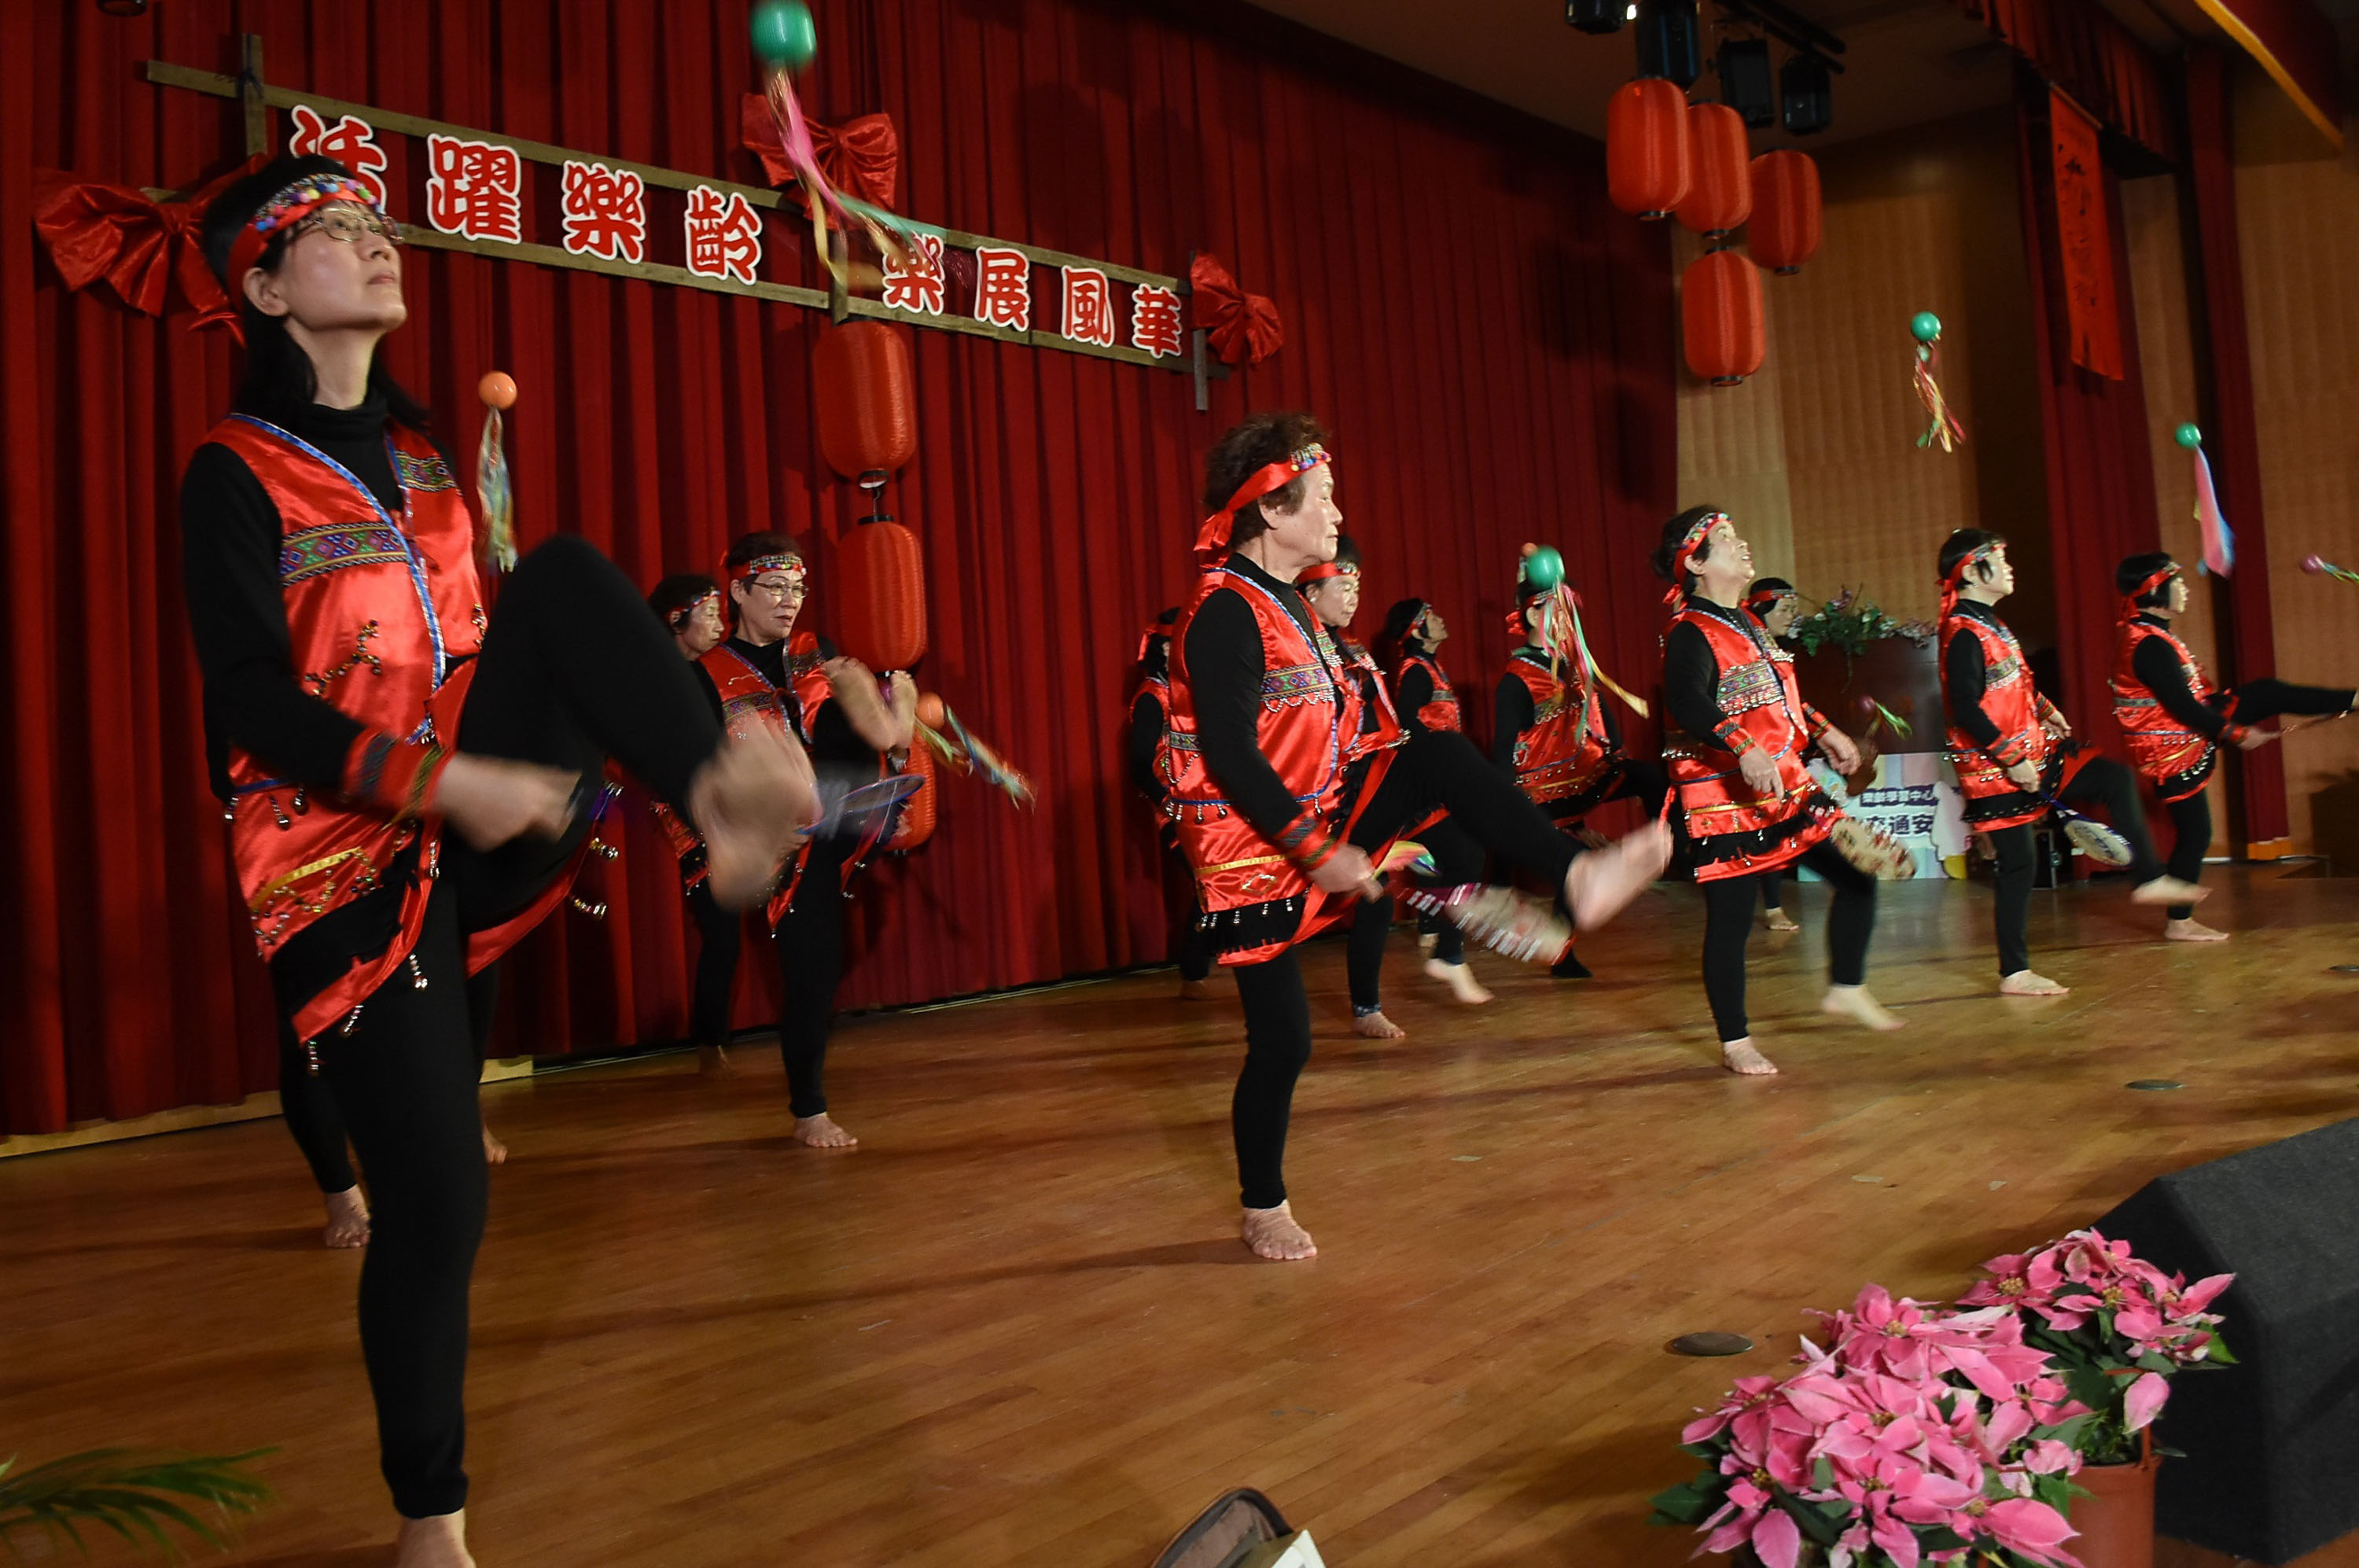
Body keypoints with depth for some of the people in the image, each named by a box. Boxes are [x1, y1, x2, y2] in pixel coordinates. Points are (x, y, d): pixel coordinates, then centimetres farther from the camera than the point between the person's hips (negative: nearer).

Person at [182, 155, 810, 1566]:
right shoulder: (235, 474, -5)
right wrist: (445, 784, -25)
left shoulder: (417, 446, 15)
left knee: (567, 568, -17)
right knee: (437, 1196, -7)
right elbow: (249, 702, -15)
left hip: (474, 816, 5)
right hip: (348, 859, -5)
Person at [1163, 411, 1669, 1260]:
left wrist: (1368, 826, 18)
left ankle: (1574, 876, -17)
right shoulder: (1225, 611, -19)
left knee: (1436, 753, -7)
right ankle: (1263, 1209, 18)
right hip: (1255, 857, -8)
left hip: (1316, 830, 8)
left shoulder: (1287, 602, 11)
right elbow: (1231, 754, -25)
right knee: (1283, 1039, -1)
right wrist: (1318, 851, -24)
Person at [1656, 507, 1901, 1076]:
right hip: (1724, 800, -9)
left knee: (1858, 875, 8)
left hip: (1786, 788, 9)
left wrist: (1823, 731, 24)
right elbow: (1686, 701, -33)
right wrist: (1744, 750, -44)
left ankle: (1846, 989, 26)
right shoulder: (1690, 632, -14)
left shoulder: (1745, 622, 16)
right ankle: (1735, 1044, 11)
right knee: (1731, 918, -1)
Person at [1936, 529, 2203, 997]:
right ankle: (2015, 974, 4)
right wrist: (2012, 758, -25)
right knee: (2017, 864, -4)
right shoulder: (1964, 634, -19)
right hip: (1997, 769, -10)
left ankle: (2148, 879, 13)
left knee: (2115, 778, 7)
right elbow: (1966, 711, -27)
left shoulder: (1989, 623, 13)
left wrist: (2046, 712, 16)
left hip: (2031, 751, 10)